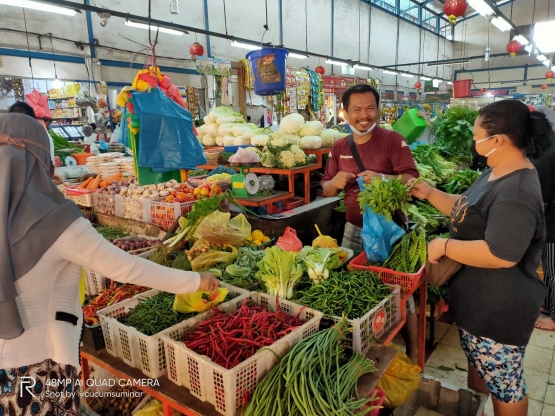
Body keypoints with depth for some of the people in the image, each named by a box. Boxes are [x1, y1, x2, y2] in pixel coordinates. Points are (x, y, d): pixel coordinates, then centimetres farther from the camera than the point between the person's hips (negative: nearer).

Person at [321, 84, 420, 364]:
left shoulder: (393, 141, -8)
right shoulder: (339, 148, 6)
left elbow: (412, 180, -15)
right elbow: (326, 189, 9)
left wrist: (382, 178, -32)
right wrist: (335, 182, -14)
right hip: (354, 229, 5)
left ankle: (412, 354, 25)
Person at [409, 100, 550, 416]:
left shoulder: (516, 192, -28)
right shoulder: (497, 174, 6)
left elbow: (500, 255, -33)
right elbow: (467, 210, 16)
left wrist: (444, 246, -24)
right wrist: (429, 194, 4)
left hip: (500, 308, -10)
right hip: (481, 300, 10)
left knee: (504, 384, 12)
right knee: (479, 367, 28)